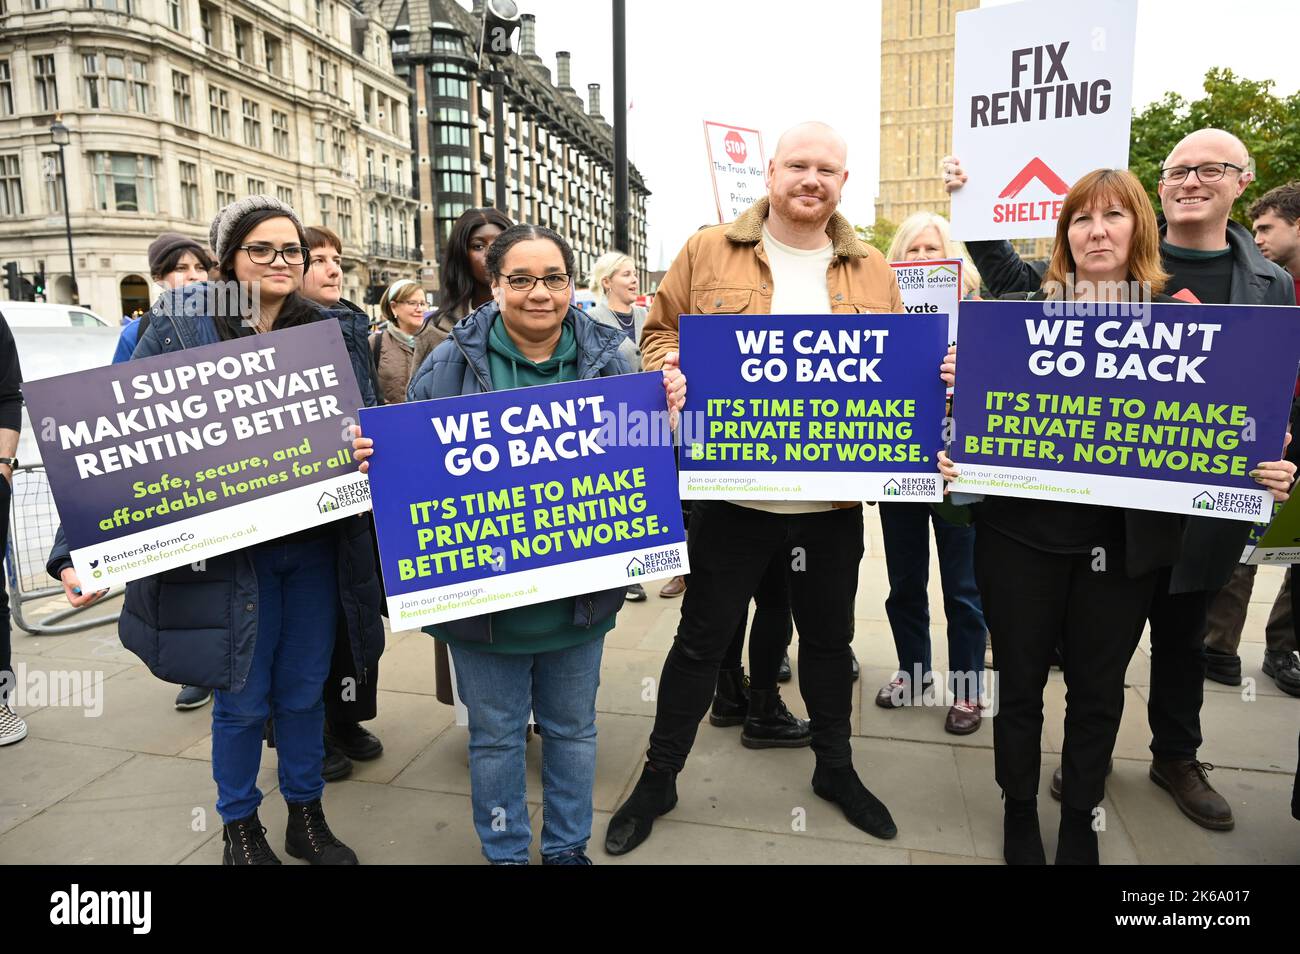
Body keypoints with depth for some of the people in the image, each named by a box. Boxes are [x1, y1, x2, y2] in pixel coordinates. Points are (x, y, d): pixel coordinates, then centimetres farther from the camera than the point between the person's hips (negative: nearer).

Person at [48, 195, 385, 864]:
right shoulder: (178, 328, -4)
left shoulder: (335, 334, 4)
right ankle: (240, 827, 35)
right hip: (226, 551, -2)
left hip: (317, 547, 3)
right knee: (241, 700, 9)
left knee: (303, 693, 15)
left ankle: (306, 816, 37)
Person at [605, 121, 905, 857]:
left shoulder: (872, 271, 8)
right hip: (735, 489, -3)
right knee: (703, 637, 9)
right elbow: (661, 336, 3)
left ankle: (836, 768, 42)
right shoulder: (708, 253, 1)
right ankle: (660, 777, 28)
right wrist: (677, 378, -17)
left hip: (836, 494, 3)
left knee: (830, 636, 19)